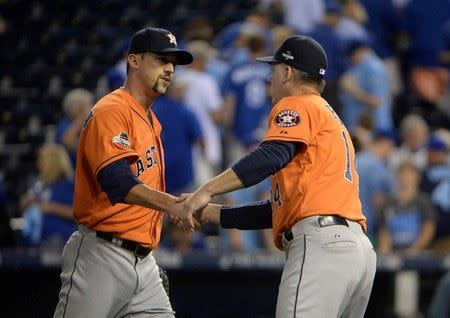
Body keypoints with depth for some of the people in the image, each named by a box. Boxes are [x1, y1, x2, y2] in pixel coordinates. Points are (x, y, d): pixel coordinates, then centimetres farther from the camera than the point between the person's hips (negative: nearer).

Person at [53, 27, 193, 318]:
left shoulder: (151, 121, 19)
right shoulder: (111, 111, -12)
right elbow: (117, 181, -27)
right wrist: (171, 203, -39)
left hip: (143, 259, 9)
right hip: (101, 257, -9)